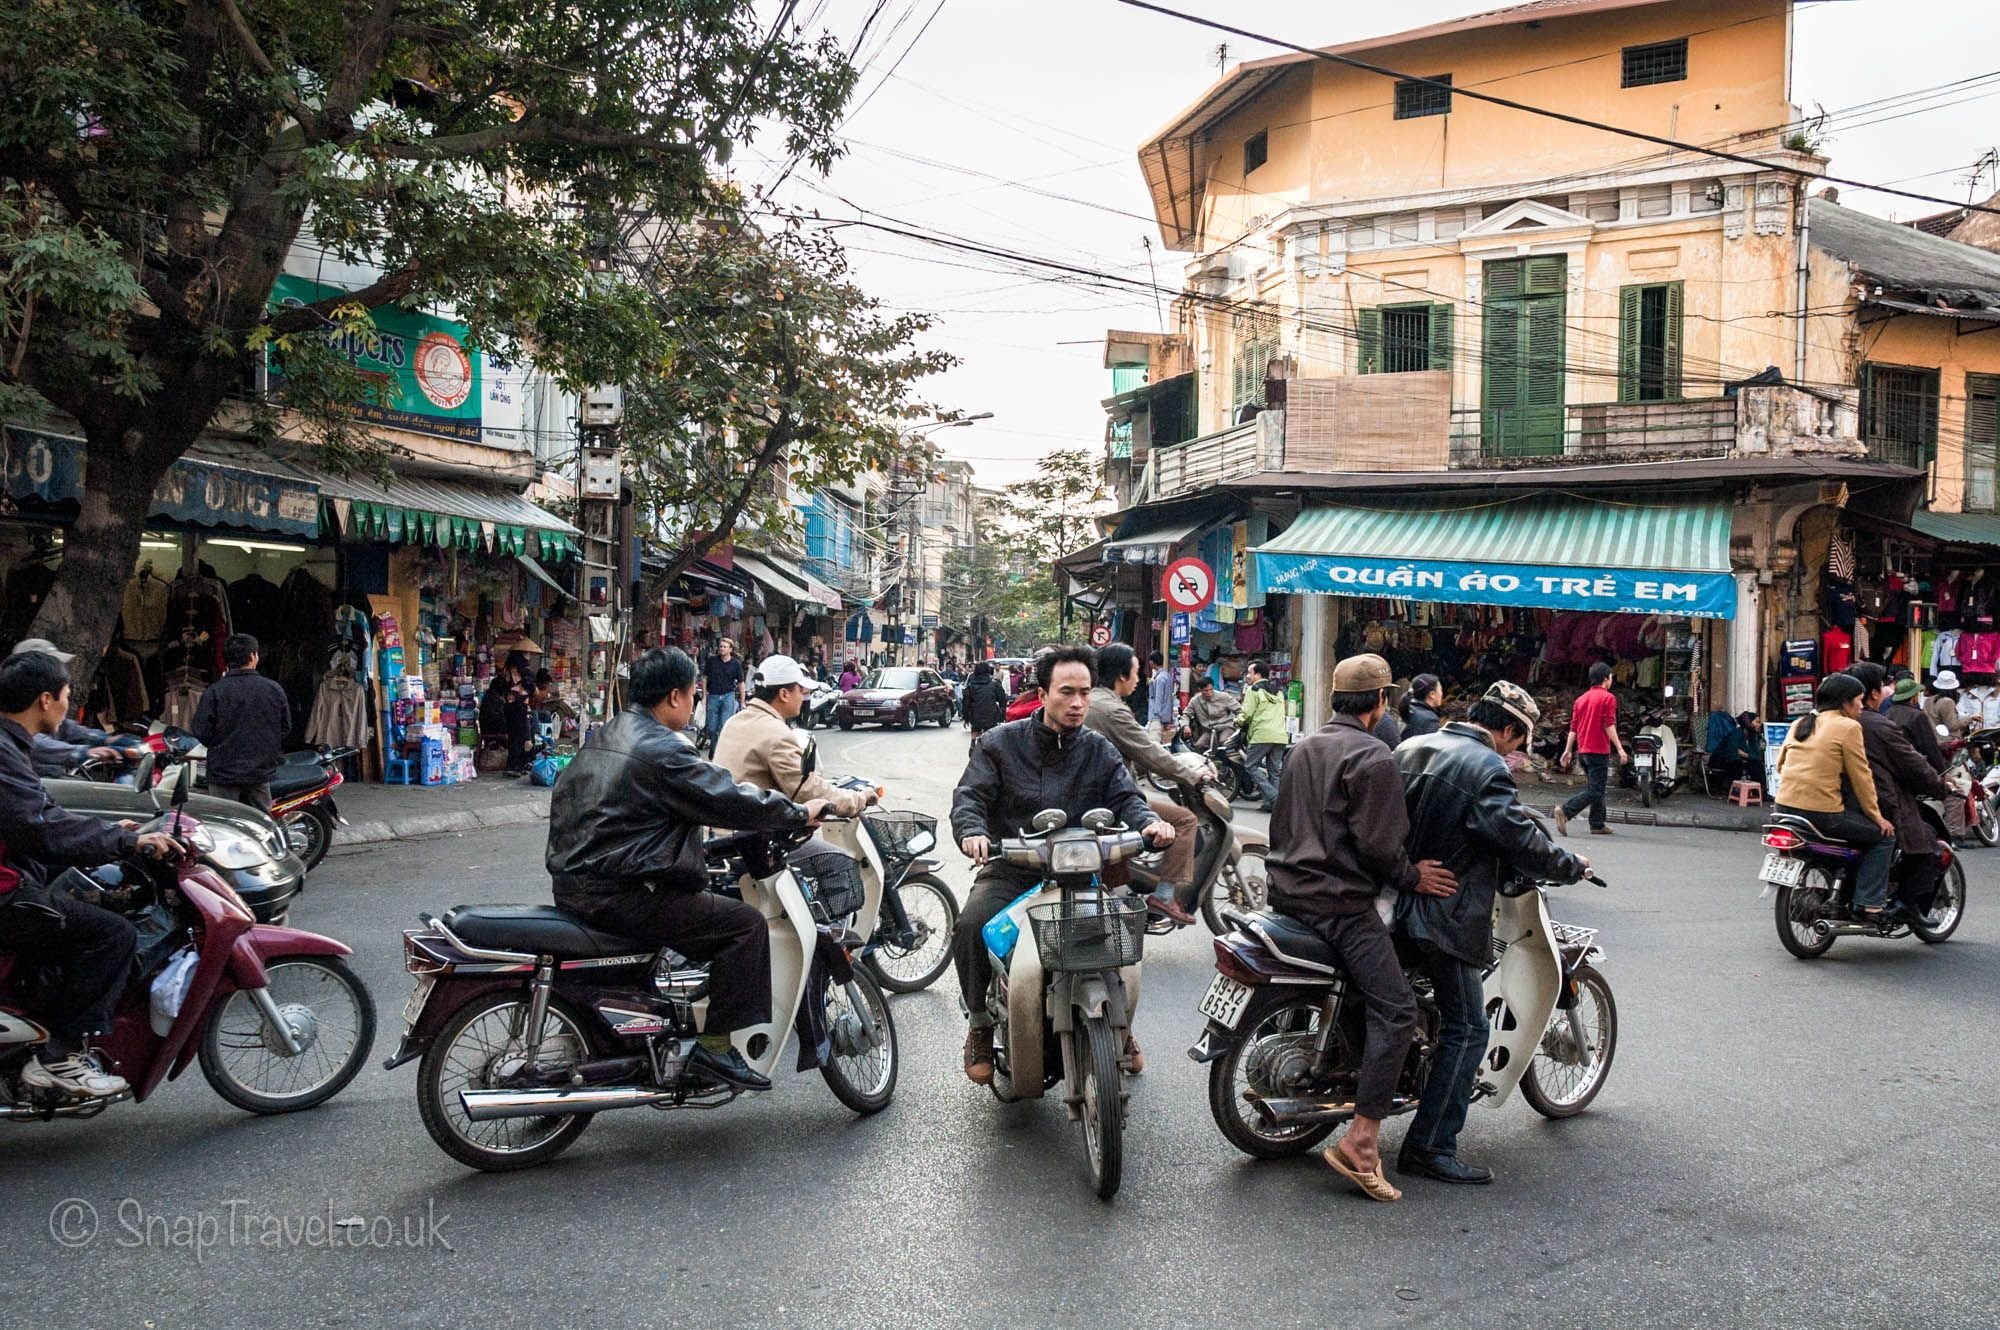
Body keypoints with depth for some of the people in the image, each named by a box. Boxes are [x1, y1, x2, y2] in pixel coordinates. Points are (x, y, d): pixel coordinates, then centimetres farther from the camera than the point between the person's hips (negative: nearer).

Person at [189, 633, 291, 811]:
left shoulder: (214, 692, -11)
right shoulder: (274, 689, -2)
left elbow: (201, 733, -9)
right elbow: (286, 728, 6)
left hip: (224, 772, -2)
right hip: (261, 773, 2)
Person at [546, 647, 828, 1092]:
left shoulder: (602, 739, 15)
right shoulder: (663, 750, -16)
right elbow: (731, 800, -16)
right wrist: (801, 813, -4)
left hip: (574, 883, 10)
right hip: (619, 896, -10)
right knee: (746, 923, -10)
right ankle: (717, 1043, -9)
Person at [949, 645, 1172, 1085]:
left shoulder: (1099, 751, 10)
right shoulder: (1002, 743, 4)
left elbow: (1125, 797, 1)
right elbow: (970, 795, -4)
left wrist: (1149, 822, -23)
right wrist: (972, 831, -27)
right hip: (1009, 870, -2)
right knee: (971, 925, -29)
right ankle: (981, 1023, -5)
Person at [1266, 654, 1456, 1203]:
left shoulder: (1305, 747, 16)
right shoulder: (1372, 758, -12)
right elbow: (1378, 844, -17)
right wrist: (1412, 877, -1)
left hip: (1290, 890, 10)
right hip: (1340, 902, -10)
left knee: (1359, 985, 30)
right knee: (1395, 1008, -12)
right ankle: (1361, 1142, -18)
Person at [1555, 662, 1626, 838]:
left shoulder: (1581, 699, 14)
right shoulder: (1608, 698, -7)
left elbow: (1573, 727, 12)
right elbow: (1609, 726, -15)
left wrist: (1568, 750, 12)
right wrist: (1620, 748, -15)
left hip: (1583, 750, 8)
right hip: (1599, 751, -8)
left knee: (1596, 789, 17)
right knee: (1595, 792, -9)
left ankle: (1597, 825, 18)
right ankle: (1565, 810, -25)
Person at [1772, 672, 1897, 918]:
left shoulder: (1799, 724, 15)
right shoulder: (1848, 727, -4)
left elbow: (1781, 765, 18)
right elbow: (1860, 776, -4)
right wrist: (1876, 816, 4)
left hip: (1784, 807, 8)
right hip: (1822, 812, -8)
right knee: (1883, 836, 7)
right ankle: (1867, 904, 0)